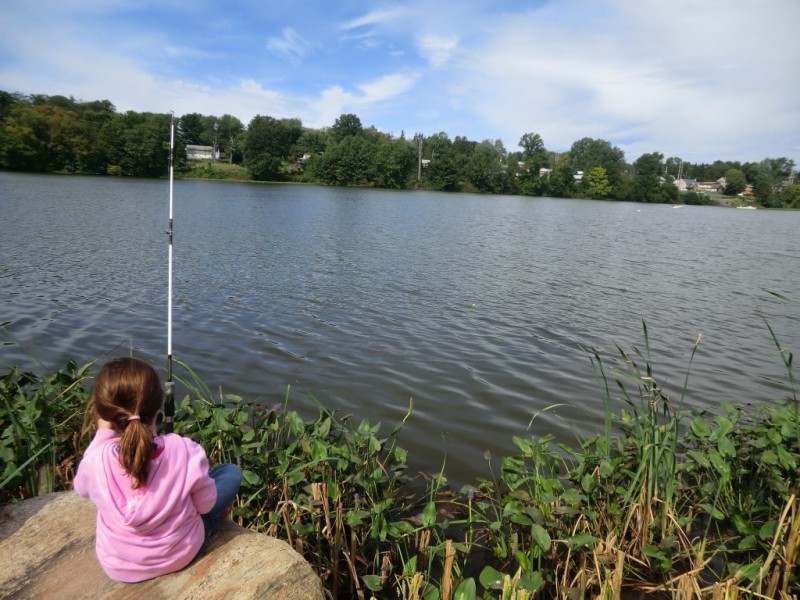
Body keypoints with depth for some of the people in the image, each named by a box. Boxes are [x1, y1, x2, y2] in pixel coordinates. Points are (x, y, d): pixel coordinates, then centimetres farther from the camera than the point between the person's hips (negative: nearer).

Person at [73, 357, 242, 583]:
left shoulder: (95, 458, -26)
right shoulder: (185, 452, -29)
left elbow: (82, 490, 0)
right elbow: (205, 505, -12)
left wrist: (102, 433, -3)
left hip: (116, 567, 2)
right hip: (179, 556, -2)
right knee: (231, 472, 14)